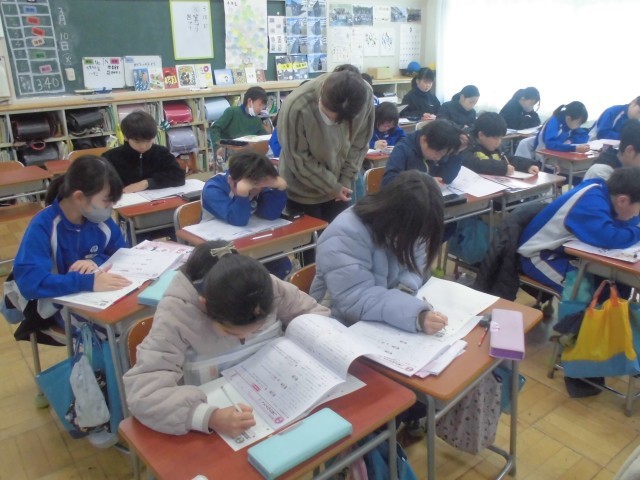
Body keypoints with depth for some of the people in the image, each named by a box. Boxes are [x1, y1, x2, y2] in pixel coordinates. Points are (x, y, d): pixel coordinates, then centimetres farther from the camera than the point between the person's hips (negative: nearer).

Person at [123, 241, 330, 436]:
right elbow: (142, 391, -30)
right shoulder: (175, 315, -24)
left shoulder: (270, 289, -15)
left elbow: (315, 314, -1)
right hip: (214, 406, -3)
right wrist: (210, 417, -43)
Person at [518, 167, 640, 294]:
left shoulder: (601, 190, -4)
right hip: (539, 256, -9)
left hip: (563, 249, 9)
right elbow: (610, 238, -41)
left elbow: (619, 222, 9)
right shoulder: (591, 201, -29)